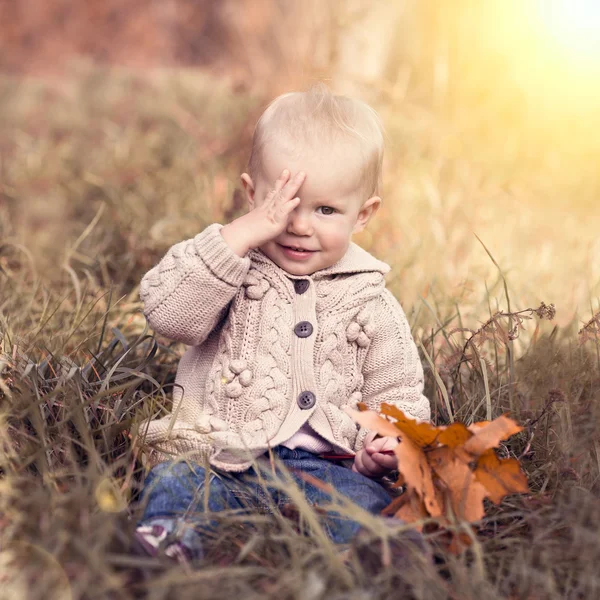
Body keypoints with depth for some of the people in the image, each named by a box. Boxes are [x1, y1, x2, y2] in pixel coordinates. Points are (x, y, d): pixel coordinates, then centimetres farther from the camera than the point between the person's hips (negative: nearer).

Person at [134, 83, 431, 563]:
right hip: (217, 458, 0)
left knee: (366, 506, -28)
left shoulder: (370, 303, 12)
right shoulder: (235, 270, 9)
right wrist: (243, 233, -14)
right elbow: (167, 312, -10)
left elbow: (398, 395, 19)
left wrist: (385, 446, -6)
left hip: (321, 464, 1)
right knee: (173, 480, -30)